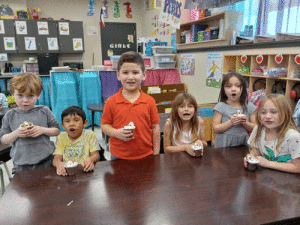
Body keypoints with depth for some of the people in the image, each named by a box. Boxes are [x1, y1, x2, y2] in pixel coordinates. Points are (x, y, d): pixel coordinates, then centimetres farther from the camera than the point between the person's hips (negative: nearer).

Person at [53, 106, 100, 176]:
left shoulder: (89, 135, 0)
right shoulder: (61, 138, 7)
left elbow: (96, 155, -3)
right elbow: (56, 158, -1)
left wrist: (90, 160, -28)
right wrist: (59, 164, -26)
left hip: (85, 171, -3)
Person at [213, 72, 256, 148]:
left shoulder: (249, 106, 5)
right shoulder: (220, 107, -4)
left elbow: (254, 128, 7)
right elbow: (215, 129, -7)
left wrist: (245, 123, -11)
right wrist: (230, 123, -19)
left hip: (243, 144, 3)